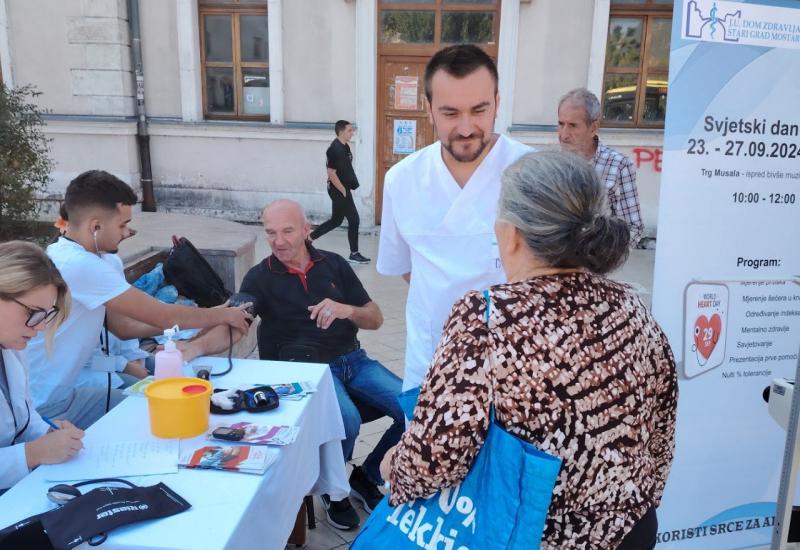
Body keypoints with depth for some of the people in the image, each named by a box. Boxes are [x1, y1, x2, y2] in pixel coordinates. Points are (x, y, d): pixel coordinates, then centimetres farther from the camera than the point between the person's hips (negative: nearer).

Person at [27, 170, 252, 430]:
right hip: (42, 408, -8)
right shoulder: (77, 264, -25)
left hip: (59, 395, 8)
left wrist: (207, 316, 5)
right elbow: (162, 316, -19)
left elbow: (123, 326, 8)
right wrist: (224, 315, -4)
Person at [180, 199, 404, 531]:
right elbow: (232, 327, -15)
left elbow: (376, 319, 8)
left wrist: (347, 310, -14)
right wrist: (197, 346, -36)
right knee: (347, 420, -33)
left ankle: (366, 477, 13)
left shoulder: (334, 264, 8)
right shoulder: (260, 278, 1)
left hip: (352, 360, 4)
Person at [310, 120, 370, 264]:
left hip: (343, 189, 10)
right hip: (339, 190, -10)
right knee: (354, 220, -2)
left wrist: (349, 187, 15)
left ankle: (308, 238, 26)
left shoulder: (345, 146, 10)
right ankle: (354, 254, 8)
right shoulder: (335, 149, -20)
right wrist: (344, 191, -17)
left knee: (336, 220, 17)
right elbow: (331, 173, -23)